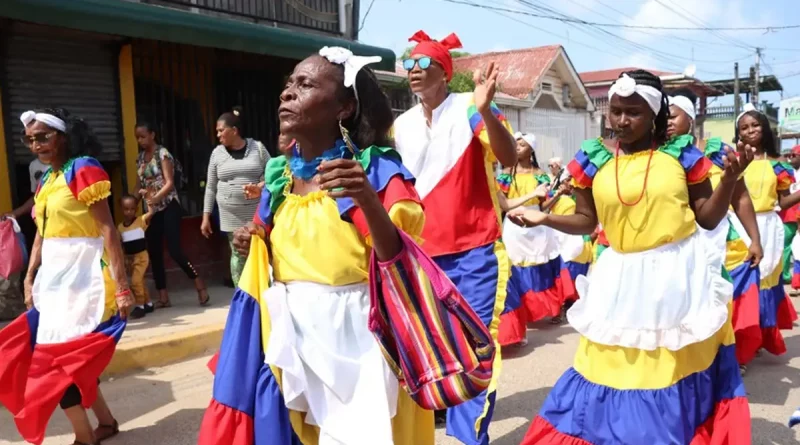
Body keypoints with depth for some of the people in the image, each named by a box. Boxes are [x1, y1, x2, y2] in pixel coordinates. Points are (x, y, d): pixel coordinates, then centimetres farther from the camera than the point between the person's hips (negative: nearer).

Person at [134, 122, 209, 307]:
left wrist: (155, 198, -30)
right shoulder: (140, 158, 12)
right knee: (154, 253, 4)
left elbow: (169, 182, -15)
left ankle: (200, 284, 3)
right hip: (152, 210, 7)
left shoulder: (162, 153, -8)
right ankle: (163, 297, 11)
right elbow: (140, 184, 16)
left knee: (174, 250, -13)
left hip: (168, 207, -7)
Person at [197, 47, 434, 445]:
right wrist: (254, 246, -2)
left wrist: (368, 200, -35)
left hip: (355, 339, -5)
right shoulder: (280, 175, 5)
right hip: (291, 336, 6)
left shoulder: (376, 170, -13)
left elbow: (400, 265, -22)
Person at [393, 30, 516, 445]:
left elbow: (508, 158, -22)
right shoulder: (401, 125, 8)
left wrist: (485, 110, -35)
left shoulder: (471, 108, -8)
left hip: (475, 247, -5)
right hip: (424, 249, 5)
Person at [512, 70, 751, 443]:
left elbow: (709, 218, -1)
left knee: (678, 367, 13)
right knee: (613, 367, 9)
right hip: (622, 277, 1)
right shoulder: (594, 160, -2)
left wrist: (730, 177, -14)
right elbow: (586, 220, 5)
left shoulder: (682, 155, -3)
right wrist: (544, 218, -9)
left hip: (679, 273, 0)